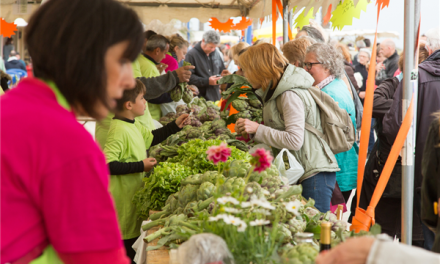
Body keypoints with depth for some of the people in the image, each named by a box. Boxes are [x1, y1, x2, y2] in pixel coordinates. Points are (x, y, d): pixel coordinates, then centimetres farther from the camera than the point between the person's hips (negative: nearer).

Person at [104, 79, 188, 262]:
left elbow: (150, 138, 27)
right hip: (124, 199, -10)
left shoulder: (133, 126, 8)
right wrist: (140, 166, -25)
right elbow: (108, 164, -31)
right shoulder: (119, 130, -24)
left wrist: (175, 126, 21)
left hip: (134, 195, 10)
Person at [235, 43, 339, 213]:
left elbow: (295, 140, -23)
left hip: (315, 174, -10)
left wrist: (258, 129, -18)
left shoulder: (291, 95, -15)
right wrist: (249, 130, 6)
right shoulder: (277, 92, 16)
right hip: (300, 173, 10)